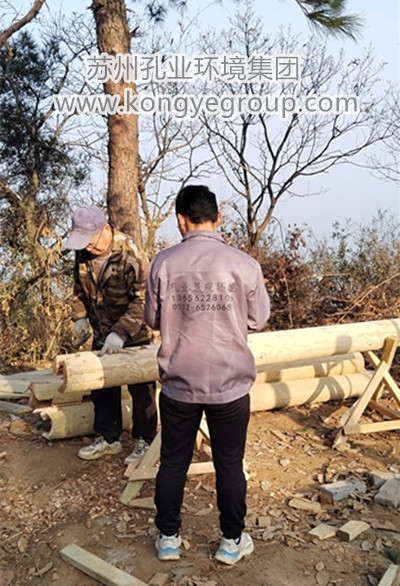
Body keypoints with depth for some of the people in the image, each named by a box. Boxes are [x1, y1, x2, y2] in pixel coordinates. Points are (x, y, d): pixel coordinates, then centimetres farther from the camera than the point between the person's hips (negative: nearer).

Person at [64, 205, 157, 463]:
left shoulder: (131, 255, -27)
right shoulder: (83, 252, -7)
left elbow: (143, 300, -28)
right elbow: (80, 286, 11)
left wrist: (121, 332, -33)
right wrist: (80, 316, 2)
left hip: (134, 335, -6)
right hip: (102, 334, 7)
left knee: (141, 389, 8)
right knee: (102, 387, 17)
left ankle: (145, 441, 25)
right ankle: (109, 438, 34)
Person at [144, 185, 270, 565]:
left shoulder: (163, 262, -9)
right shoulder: (244, 263, -11)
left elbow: (153, 320, 2)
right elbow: (258, 319, 0)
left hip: (178, 383, 1)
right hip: (231, 384, 0)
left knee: (173, 462, 17)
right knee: (229, 464, 16)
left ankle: (168, 538, 32)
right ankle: (232, 541, 31)